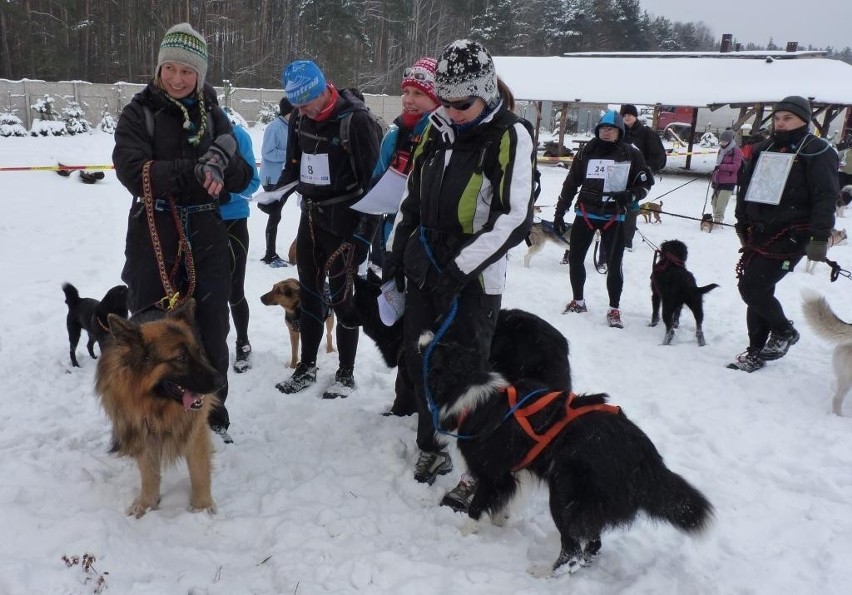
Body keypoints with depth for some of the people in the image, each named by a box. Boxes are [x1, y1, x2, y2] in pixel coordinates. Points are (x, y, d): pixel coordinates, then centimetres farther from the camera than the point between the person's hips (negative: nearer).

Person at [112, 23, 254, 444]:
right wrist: (196, 170, -25)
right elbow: (133, 171, -17)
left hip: (206, 238, 2)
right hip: (153, 239, -2)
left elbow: (242, 178, 1)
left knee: (211, 330, 8)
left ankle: (213, 415, 26)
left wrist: (221, 161, -20)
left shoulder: (212, 114, 7)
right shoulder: (139, 112, -1)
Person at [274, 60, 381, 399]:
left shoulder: (355, 120, -18)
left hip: (343, 223, -7)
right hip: (310, 217, 7)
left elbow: (374, 180, -17)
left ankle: (346, 374, 16)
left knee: (341, 297, 0)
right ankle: (306, 367, 27)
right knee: (310, 292, 13)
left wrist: (364, 233, -17)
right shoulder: (300, 119, 4)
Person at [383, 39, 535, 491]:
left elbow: (516, 219, -16)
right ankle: (432, 445, 32)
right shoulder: (437, 129, 9)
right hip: (423, 269, 7)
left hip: (473, 279, -6)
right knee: (418, 358, 13)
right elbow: (411, 196, 18)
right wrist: (395, 250, 13)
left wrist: (460, 268, -19)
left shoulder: (510, 136, -10)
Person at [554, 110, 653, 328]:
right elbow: (571, 183, 7)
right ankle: (578, 301, 26)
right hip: (585, 213, 2)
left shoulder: (631, 154, -3)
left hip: (614, 217, -2)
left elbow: (645, 183, 3)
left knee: (614, 264, 1)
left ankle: (614, 310, 15)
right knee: (574, 258, 7)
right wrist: (559, 212, 6)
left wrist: (629, 196, -17)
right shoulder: (587, 152, 2)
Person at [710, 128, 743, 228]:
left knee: (721, 204, -12)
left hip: (728, 182, -8)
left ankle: (718, 220, -8)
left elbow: (735, 166, -18)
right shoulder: (721, 150, 15)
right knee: (714, 202, 11)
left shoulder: (736, 151, -9)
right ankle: (717, 218, 22)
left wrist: (721, 166, -25)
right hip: (718, 181, 8)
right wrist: (714, 177, 21)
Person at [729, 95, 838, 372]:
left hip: (789, 237, -6)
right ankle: (757, 351, 19)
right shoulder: (765, 149, 15)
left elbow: (826, 197, -12)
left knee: (751, 287, -13)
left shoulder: (818, 152, -5)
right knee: (757, 290, 8)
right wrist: (743, 224, 19)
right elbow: (747, 189, 21)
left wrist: (820, 238, -19)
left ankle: (784, 332, 12)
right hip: (759, 234, 7)